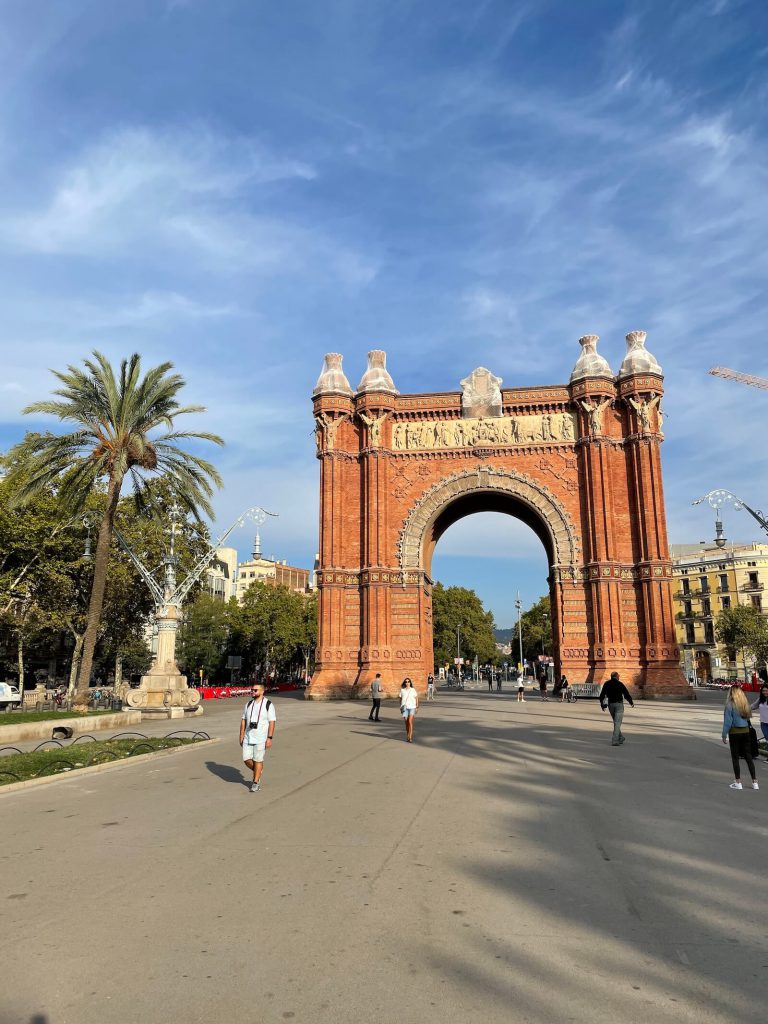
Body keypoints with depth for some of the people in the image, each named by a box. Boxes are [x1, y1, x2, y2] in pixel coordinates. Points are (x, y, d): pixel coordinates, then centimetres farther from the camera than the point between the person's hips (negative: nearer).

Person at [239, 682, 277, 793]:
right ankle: (258, 771, 31)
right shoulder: (249, 704, 8)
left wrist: (270, 738, -15)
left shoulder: (268, 705, -8)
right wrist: (241, 735, 8)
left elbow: (272, 722, -10)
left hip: (261, 738, -5)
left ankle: (256, 782, 16)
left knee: (258, 760, 0)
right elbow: (243, 720, 12)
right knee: (246, 759, 3)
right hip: (248, 737, 5)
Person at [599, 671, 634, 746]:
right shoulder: (620, 684, -7)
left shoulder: (606, 684, 5)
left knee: (616, 722, 21)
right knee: (617, 723, -5)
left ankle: (621, 737, 29)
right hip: (619, 704, -4)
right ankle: (615, 741, -12)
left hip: (610, 704, 4)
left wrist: (602, 705, 13)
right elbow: (626, 694, -3)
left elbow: (602, 695, 4)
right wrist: (631, 702, 13)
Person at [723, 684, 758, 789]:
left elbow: (727, 721, -12)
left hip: (734, 732, -5)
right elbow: (749, 717, 7)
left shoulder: (730, 705, -13)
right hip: (746, 731, 5)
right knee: (748, 757, 12)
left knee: (735, 757, 5)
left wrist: (724, 735, -6)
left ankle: (738, 782, 9)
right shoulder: (746, 704, 2)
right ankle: (754, 782, 14)